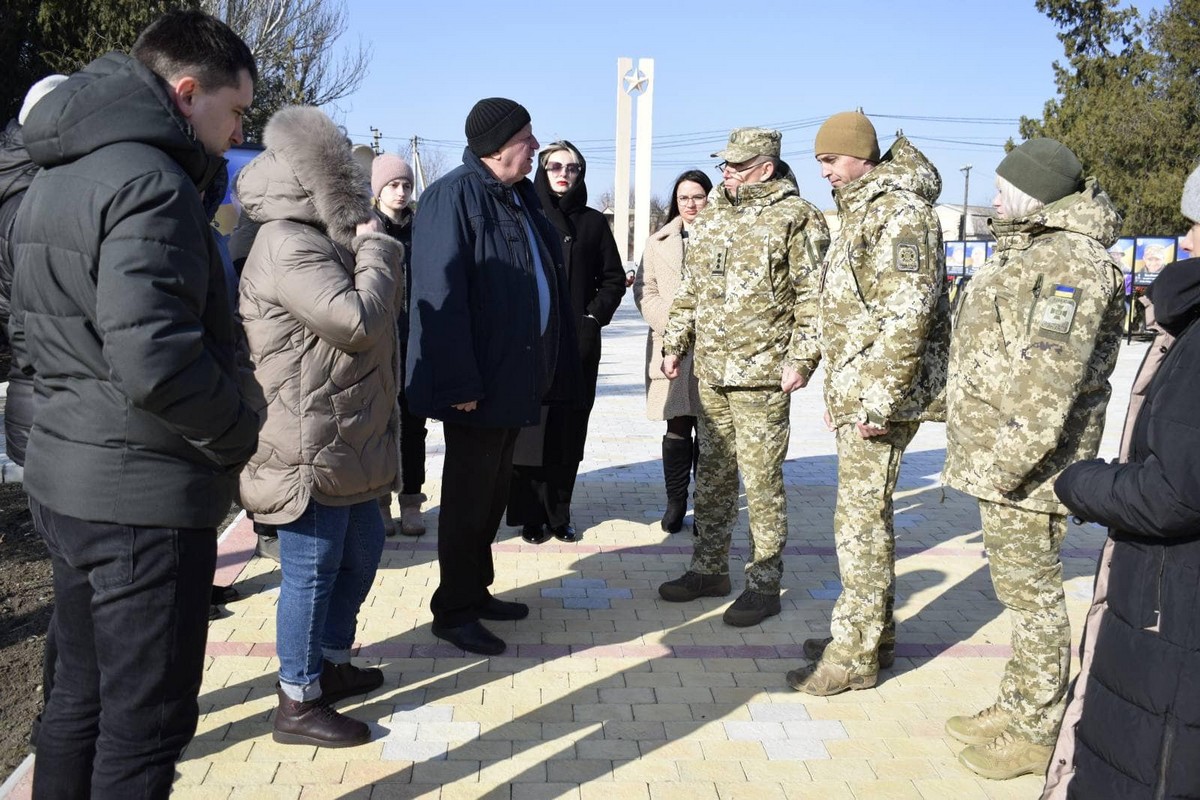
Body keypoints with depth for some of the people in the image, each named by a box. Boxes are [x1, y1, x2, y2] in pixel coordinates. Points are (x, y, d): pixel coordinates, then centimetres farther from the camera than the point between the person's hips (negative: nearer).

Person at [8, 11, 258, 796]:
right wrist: (242, 435, -13)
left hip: (65, 475, 10)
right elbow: (156, 361, -28)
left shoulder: (54, 178, 14)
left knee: (83, 694, 21)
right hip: (146, 494, -9)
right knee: (146, 721, 4)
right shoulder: (150, 182, -18)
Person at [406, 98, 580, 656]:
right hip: (477, 383, -8)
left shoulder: (522, 197, 12)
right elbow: (440, 295, -21)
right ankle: (453, 611, 16)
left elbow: (548, 283, 17)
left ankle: (476, 591, 31)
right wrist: (459, 383, -25)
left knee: (493, 492, 17)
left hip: (516, 376, 8)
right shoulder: (454, 197, -14)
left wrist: (549, 368, 14)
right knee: (469, 495, 2)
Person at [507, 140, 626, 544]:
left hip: (579, 343, 2)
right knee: (530, 429, -3)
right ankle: (531, 515, 6)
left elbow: (614, 279, 11)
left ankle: (559, 512, 13)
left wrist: (594, 319, -2)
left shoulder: (593, 222, 11)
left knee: (570, 430, 4)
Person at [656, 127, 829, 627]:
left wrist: (801, 358, -15)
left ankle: (764, 584, 12)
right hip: (710, 370, 7)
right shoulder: (713, 216, 14)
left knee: (761, 479, 0)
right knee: (712, 473, 14)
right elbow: (689, 289, 19)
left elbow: (813, 296, -10)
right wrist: (673, 344, 15)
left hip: (762, 374, -7)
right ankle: (709, 569, 27)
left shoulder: (796, 218, -6)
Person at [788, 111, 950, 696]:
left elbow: (907, 315, -23)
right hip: (856, 393, 10)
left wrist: (876, 402, -23)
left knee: (861, 518, -4)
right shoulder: (861, 208, 18)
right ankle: (873, 633, 29)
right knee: (863, 513, 16)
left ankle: (855, 654, 7)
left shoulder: (898, 210, -14)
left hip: (881, 395, -10)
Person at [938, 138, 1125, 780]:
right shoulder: (1028, 250, 16)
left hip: (1027, 460, -10)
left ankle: (1037, 731, 13)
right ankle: (1017, 704, 30)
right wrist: (981, 455, 23)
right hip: (996, 450, 10)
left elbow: (1048, 378, -25)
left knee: (1031, 590, 0)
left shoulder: (1069, 261, -17)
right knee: (1018, 586, 17)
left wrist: (1005, 461, -26)